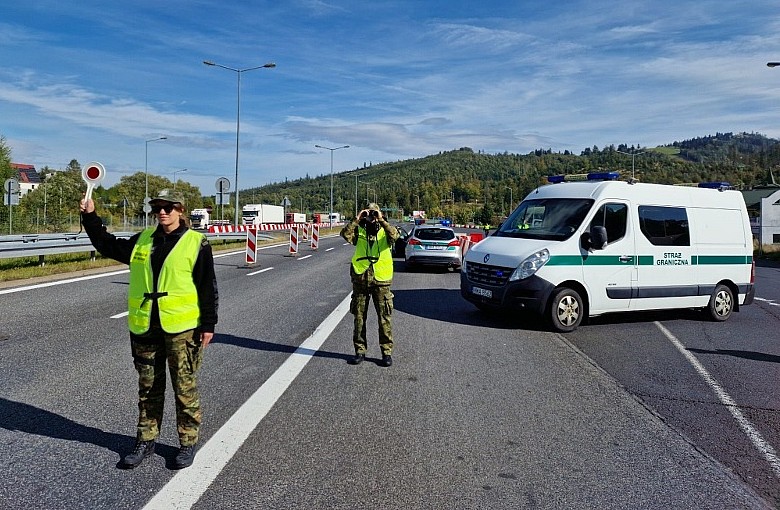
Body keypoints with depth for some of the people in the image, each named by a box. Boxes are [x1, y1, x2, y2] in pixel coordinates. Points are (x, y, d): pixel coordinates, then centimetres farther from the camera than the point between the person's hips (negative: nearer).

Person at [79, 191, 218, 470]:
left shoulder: (196, 243, -5)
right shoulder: (142, 240, 9)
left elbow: (208, 288, -5)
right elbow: (108, 246, 22)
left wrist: (208, 325, -8)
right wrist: (91, 217, 12)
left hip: (181, 327, -5)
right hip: (144, 327, 5)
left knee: (185, 387, 5)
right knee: (148, 386, 16)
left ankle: (188, 442, 20)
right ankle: (146, 440, 29)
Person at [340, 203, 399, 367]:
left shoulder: (385, 231, 4)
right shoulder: (359, 231, 8)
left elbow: (394, 235, -19)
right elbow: (345, 234, -11)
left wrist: (381, 221, -20)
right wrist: (357, 220, -13)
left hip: (381, 280, -2)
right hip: (360, 279, 2)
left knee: (384, 318, 2)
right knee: (359, 317, 8)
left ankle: (387, 352, 11)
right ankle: (360, 350, 19)